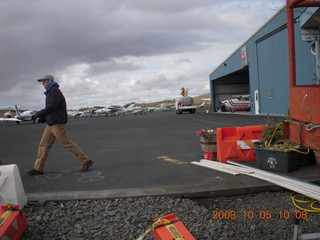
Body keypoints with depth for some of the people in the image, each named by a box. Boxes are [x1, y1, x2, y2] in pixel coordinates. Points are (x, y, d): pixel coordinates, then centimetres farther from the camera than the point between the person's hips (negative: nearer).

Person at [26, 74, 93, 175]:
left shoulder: (55, 91, -14)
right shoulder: (50, 92, 18)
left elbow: (51, 107, -24)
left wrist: (37, 114, -18)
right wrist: (43, 118, 12)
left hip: (58, 124, -10)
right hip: (51, 125, 10)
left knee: (67, 144, -6)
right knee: (43, 145, 7)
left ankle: (86, 161, 2)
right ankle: (38, 168, 11)